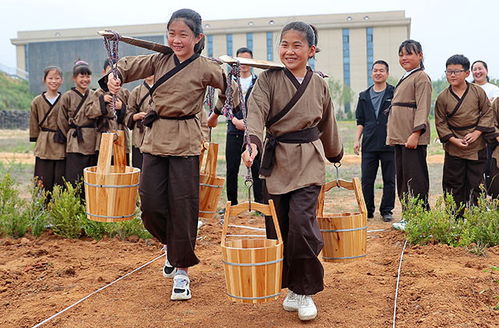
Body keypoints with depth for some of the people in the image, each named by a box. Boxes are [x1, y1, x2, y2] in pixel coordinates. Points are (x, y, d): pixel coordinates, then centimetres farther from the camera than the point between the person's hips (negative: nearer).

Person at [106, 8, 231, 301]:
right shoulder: (161, 60, 8)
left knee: (183, 206, -3)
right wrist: (115, 76, -11)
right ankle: (174, 246, 31)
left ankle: (181, 271, 11)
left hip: (186, 142, -4)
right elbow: (130, 65, 8)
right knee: (151, 205, 3)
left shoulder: (205, 68, -4)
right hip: (156, 138, 4)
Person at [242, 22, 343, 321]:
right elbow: (256, 112, -18)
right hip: (276, 160, 0)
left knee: (301, 221, -14)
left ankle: (305, 291, 4)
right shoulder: (269, 79, -2)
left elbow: (327, 125, 19)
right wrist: (253, 142, -35)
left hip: (309, 163, 0)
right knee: (278, 227, 3)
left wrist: (335, 153, 31)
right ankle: (292, 288, 23)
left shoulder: (319, 85, 5)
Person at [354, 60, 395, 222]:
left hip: (389, 144, -3)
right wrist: (357, 140, 7)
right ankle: (368, 210, 13)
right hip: (369, 144, 3)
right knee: (367, 180, 3)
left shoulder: (394, 93, 4)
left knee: (389, 180, 4)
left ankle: (387, 210, 14)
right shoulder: (364, 96, 14)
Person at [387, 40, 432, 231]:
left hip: (413, 138, -10)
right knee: (402, 178, 12)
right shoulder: (405, 79, 22)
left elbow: (423, 108, -15)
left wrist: (416, 133, -24)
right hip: (400, 137, 10)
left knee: (415, 178, -8)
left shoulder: (421, 77, -6)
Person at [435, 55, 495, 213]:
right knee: (454, 184, 4)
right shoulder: (443, 97, -3)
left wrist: (477, 133, -10)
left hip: (477, 146, 0)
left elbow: (487, 114, 3)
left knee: (475, 183, 6)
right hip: (454, 148, 0)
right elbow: (440, 123, 0)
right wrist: (453, 139, -12)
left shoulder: (478, 92, -2)